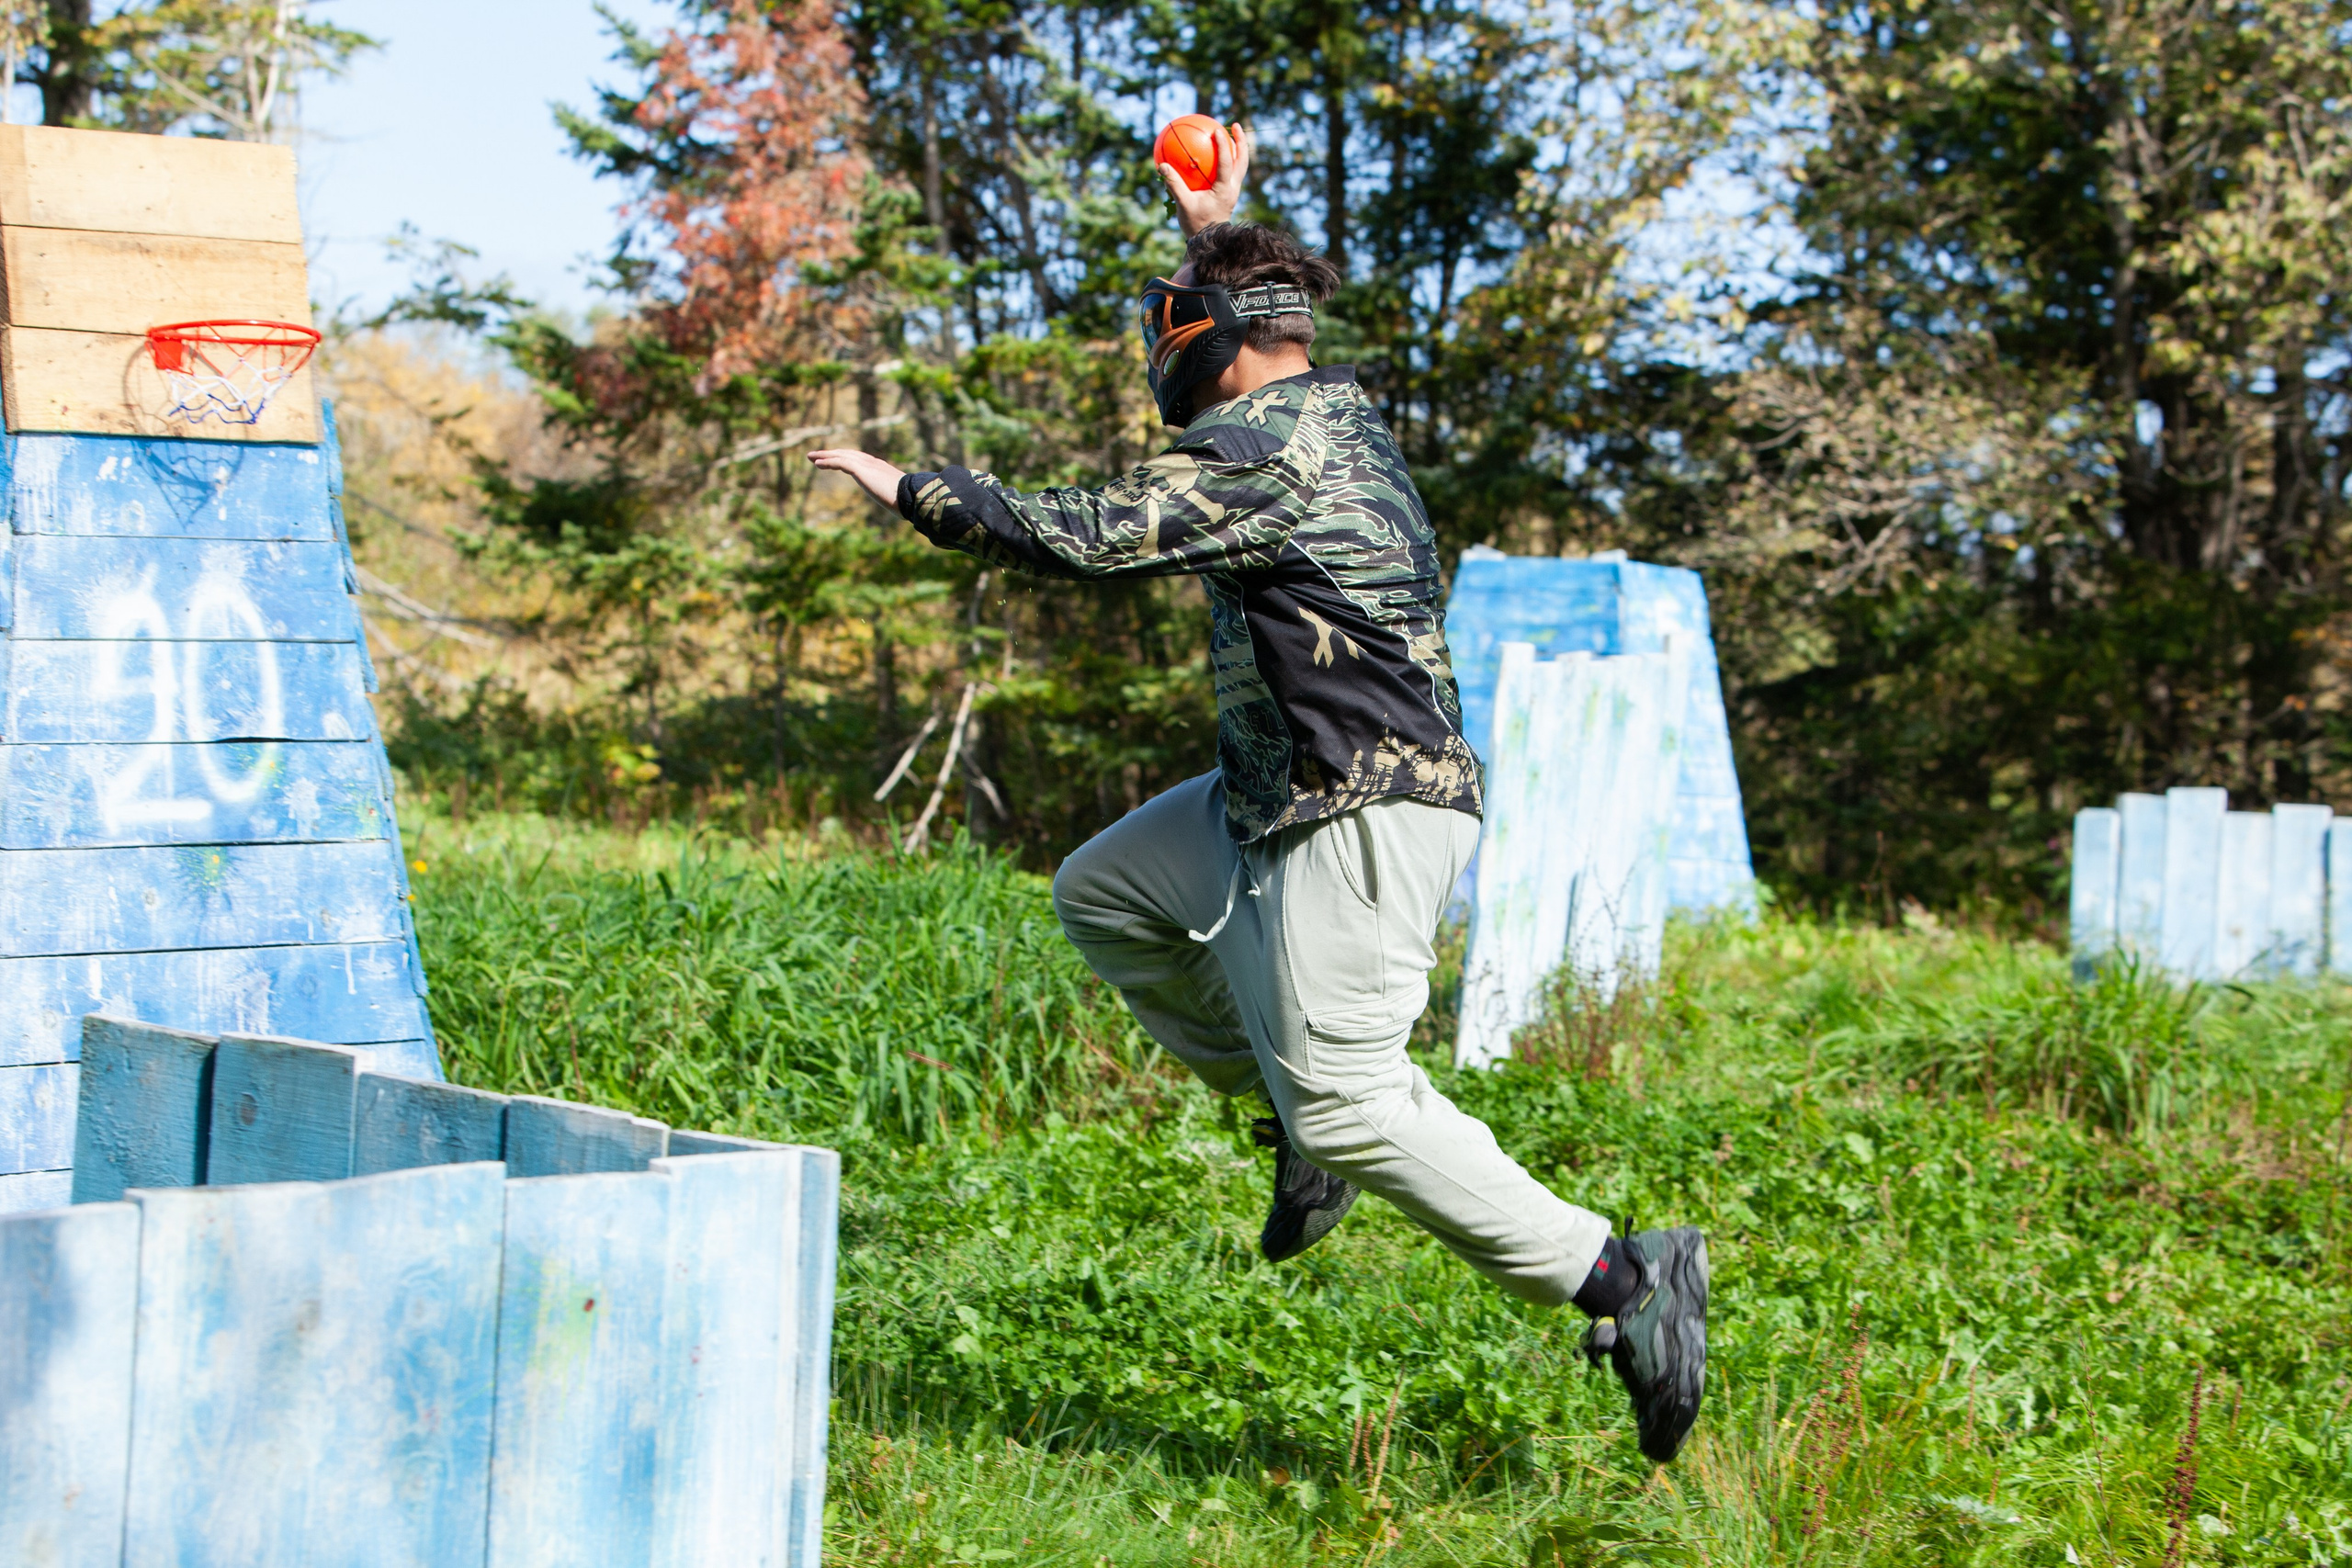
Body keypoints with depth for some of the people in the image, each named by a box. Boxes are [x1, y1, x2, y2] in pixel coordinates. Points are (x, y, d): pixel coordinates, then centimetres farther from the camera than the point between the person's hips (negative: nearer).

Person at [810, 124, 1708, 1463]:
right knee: (1102, 892, 18)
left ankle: (1618, 1278, -9)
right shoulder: (1332, 405, 12)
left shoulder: (1255, 456, -17)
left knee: (1350, 1102, -12)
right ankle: (1302, 1111, 16)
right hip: (1282, 798, 10)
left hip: (1361, 815, -10)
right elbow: (1242, 325, 38)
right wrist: (1215, 232, 45)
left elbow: (1076, 539, -21)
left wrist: (909, 488, -9)